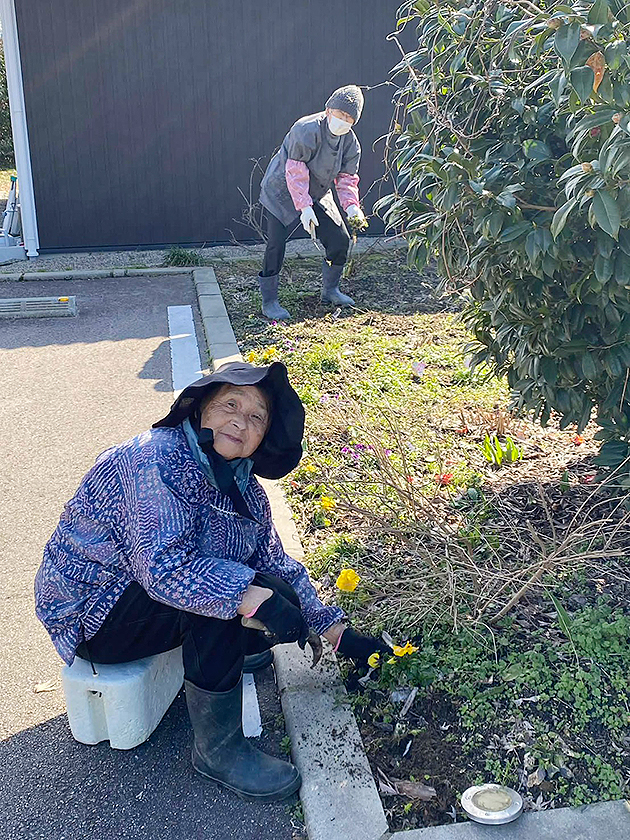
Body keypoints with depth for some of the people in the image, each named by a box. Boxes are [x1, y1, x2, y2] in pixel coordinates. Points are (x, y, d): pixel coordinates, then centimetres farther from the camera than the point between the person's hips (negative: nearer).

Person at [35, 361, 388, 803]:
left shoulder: (242, 484, 0)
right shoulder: (156, 459, -27)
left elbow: (277, 565, 2)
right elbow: (164, 565, -37)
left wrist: (339, 633, -4)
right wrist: (255, 598, -41)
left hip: (151, 589, 8)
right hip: (88, 613, -8)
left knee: (275, 595, -2)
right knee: (224, 595, -30)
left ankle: (228, 649, 29)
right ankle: (218, 750, -13)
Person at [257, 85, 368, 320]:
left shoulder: (350, 142, -4)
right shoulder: (307, 130, -26)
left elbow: (347, 177, -1)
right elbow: (296, 172, -26)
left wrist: (351, 206, -18)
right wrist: (304, 207, -31)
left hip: (318, 195, 6)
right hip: (282, 192, -6)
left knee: (340, 239, 2)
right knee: (276, 246, -13)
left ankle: (329, 290, 23)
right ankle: (269, 302, 0)